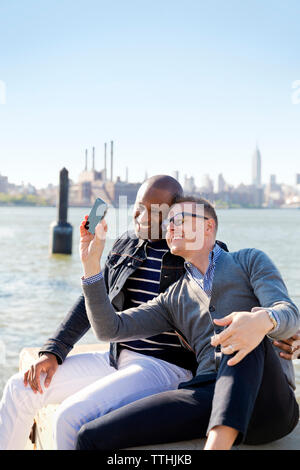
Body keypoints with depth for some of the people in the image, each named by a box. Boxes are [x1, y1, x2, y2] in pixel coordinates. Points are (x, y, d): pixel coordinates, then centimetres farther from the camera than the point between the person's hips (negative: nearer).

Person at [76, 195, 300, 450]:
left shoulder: (250, 260, 15)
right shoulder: (174, 299, 25)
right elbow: (110, 328, 16)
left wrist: (263, 321, -30)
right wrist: (91, 263, 6)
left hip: (268, 397, -2)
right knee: (91, 436, -17)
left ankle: (217, 446, -43)